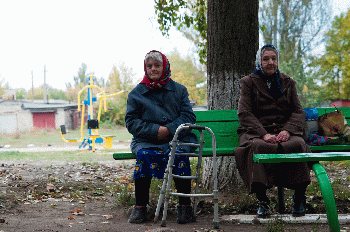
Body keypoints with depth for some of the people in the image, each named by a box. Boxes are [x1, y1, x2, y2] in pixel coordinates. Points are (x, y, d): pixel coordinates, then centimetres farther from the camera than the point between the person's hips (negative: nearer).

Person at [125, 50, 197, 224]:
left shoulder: (179, 90, 13)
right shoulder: (136, 93, 12)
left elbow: (188, 116, 6)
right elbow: (131, 121, 5)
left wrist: (169, 129, -12)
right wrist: (155, 130, -11)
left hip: (177, 138, 0)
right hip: (147, 140, 0)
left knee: (180, 153, -33)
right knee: (144, 154, -33)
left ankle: (185, 205, -21)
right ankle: (140, 205, -23)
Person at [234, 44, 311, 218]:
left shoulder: (288, 83, 19)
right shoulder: (248, 83, 10)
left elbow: (298, 112, 10)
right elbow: (244, 113, -2)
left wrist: (287, 130, -12)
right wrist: (264, 134, -18)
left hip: (284, 130, 2)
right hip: (256, 132, -2)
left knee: (297, 144, -33)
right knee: (258, 146, -38)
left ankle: (299, 197, -16)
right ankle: (262, 200, -28)